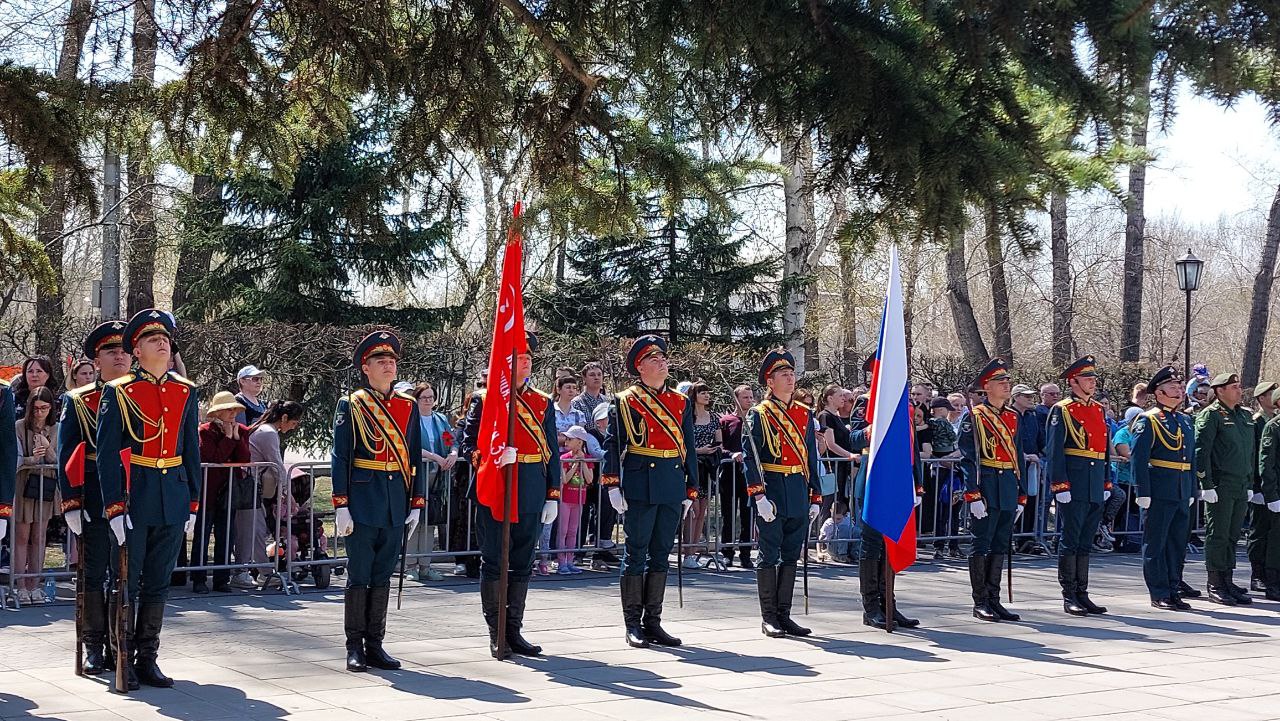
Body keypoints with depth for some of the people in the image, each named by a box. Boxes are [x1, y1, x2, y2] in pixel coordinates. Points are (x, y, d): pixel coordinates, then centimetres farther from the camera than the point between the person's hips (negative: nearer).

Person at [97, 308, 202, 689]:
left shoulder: (186, 392, 8)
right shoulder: (118, 392, -4)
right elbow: (107, 454, -7)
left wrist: (192, 504, 8)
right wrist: (114, 508, -13)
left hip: (173, 501, 4)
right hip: (133, 500, -4)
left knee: (158, 584, 9)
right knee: (126, 583, 3)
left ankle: (147, 660, 17)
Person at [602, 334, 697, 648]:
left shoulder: (682, 402, 14)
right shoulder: (625, 401, 1)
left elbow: (689, 448, 15)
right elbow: (613, 445, -2)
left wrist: (691, 490, 11)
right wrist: (612, 485, -11)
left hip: (672, 487, 5)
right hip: (639, 486, -4)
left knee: (661, 554, 8)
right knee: (636, 553, -1)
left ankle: (652, 621, 15)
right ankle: (633, 625, 5)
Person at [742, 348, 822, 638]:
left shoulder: (805, 414, 13)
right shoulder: (759, 414, -3)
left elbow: (812, 458, 16)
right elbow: (750, 458, -9)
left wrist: (815, 497, 11)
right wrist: (759, 496, -17)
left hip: (798, 492, 5)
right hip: (772, 492, -5)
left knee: (791, 556, 9)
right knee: (769, 556, 0)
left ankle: (784, 614, 16)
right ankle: (768, 617, 6)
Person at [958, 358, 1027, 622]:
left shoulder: (1013, 416, 14)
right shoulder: (974, 417, -6)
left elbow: (1019, 457, 18)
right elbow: (967, 458, -10)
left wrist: (1021, 495, 14)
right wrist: (973, 495, -17)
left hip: (1009, 490, 6)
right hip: (986, 487, -6)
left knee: (1000, 546, 10)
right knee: (982, 545, -1)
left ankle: (994, 600, 16)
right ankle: (980, 602, 5)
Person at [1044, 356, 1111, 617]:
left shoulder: (1098, 409, 15)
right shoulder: (1062, 410, -5)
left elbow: (1105, 449, 20)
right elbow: (1054, 451, -10)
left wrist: (1107, 483, 15)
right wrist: (1060, 486, -16)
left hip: (1096, 487, 7)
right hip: (1073, 485, -7)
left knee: (1086, 542, 10)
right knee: (1070, 541, -3)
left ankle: (1082, 593, 15)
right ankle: (1069, 596, 1)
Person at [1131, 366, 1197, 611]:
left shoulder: (1186, 420, 16)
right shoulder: (1148, 420, -6)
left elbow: (1192, 458, 21)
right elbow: (1138, 458, -11)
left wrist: (1192, 491, 16)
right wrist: (1143, 493, -16)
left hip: (1182, 493, 7)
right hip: (1159, 493, -7)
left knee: (1178, 543, 11)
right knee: (1156, 544, -1)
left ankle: (1173, 590, 20)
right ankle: (1159, 595, 5)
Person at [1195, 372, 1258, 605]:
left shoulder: (1246, 415, 16)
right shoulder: (1210, 415, -7)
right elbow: (1201, 451, -13)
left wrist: (1250, 484, 17)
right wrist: (1207, 485, -17)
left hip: (1241, 487, 7)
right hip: (1220, 487, -7)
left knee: (1233, 536, 11)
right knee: (1217, 536, -3)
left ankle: (1227, 582, 19)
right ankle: (1215, 586, 2)